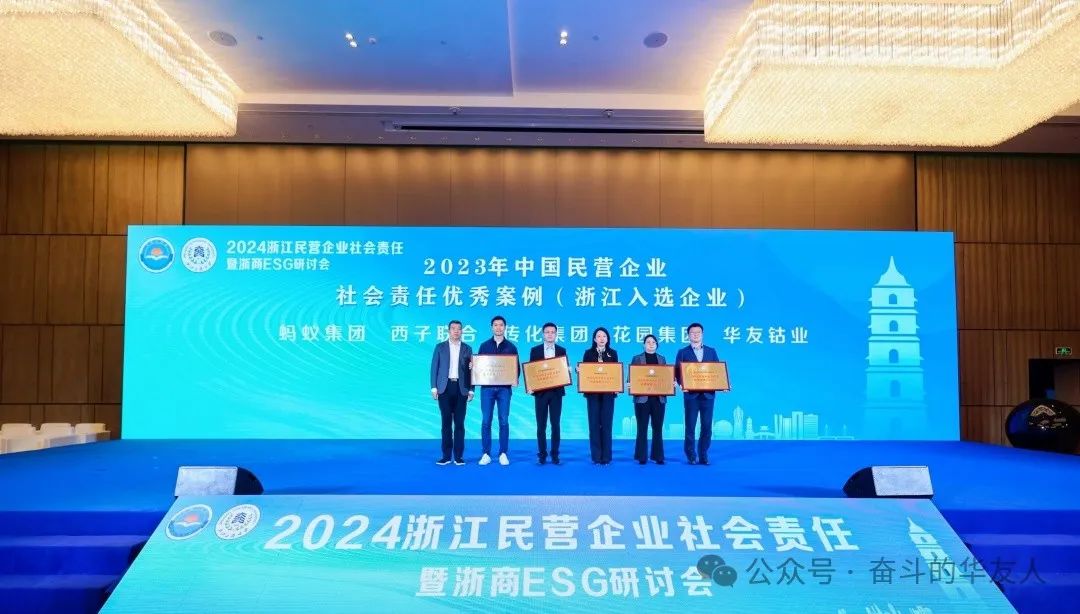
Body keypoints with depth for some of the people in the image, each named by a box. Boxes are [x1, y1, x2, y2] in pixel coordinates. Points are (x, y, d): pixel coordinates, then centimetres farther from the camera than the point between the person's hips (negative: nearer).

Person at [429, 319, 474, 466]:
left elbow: (471, 370, 7)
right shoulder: (440, 347, 8)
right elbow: (434, 368, 5)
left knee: (459, 422, 0)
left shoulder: (467, 349, 9)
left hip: (461, 388, 0)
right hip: (445, 387, 0)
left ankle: (458, 456, 5)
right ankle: (446, 455, 7)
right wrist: (434, 387, -3)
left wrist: (471, 390, 1)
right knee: (446, 422, 2)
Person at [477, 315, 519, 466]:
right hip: (487, 387, 0)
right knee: (486, 421, 0)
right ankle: (486, 454, 7)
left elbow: (517, 367, 7)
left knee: (504, 421, 0)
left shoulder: (511, 347, 8)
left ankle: (503, 454, 8)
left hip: (504, 388, 0)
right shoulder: (484, 346, 9)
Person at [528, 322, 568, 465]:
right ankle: (542, 454, 11)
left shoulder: (562, 350, 7)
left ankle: (555, 454, 12)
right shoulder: (535, 350, 4)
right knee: (541, 425, 3)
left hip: (556, 391, 1)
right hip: (540, 391, 0)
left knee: (555, 425, 3)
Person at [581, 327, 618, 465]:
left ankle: (606, 456, 8)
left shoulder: (612, 353, 8)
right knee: (594, 424, 0)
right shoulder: (588, 353, 6)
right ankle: (596, 456, 7)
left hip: (608, 393, 0)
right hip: (592, 392, 0)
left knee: (606, 424, 1)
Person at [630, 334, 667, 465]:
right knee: (642, 428, 1)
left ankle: (658, 456, 12)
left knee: (658, 428, 5)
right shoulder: (637, 359, 4)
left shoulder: (661, 359, 12)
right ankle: (642, 457, 8)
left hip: (659, 398, 2)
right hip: (642, 397, -2)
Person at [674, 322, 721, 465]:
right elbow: (678, 373, 0)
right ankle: (691, 456, 12)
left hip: (708, 394, 2)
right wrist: (682, 385, -18)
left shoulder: (711, 351, 12)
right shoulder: (683, 352, 6)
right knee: (690, 426, 1)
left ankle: (703, 455, 13)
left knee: (707, 427, 2)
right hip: (691, 394, -2)